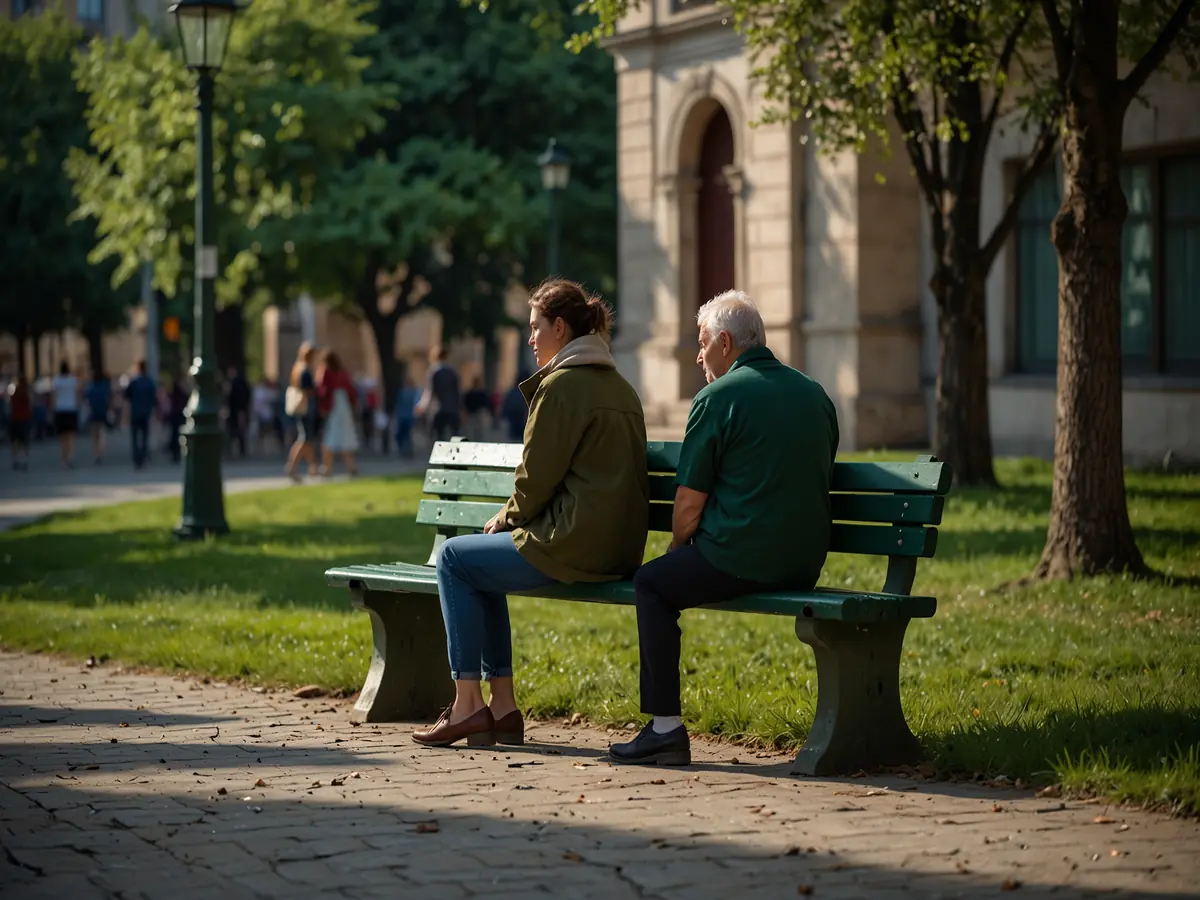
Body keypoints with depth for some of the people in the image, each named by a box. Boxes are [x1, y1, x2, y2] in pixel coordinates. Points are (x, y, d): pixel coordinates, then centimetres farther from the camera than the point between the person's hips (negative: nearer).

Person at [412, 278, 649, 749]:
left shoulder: (561, 384, -12)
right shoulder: (619, 387, 17)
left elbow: (537, 477, -13)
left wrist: (508, 517, 7)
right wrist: (512, 517, 18)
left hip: (573, 547, -10)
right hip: (619, 546, 10)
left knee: (454, 557, 7)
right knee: (482, 560, 25)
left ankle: (467, 704, 6)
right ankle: (502, 705, 20)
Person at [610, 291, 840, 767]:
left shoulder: (718, 397, -7)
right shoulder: (814, 394, 15)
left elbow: (689, 502, -6)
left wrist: (677, 550, 14)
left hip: (742, 561, -8)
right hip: (806, 565, 8)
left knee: (652, 583, 13)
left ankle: (665, 727, 6)